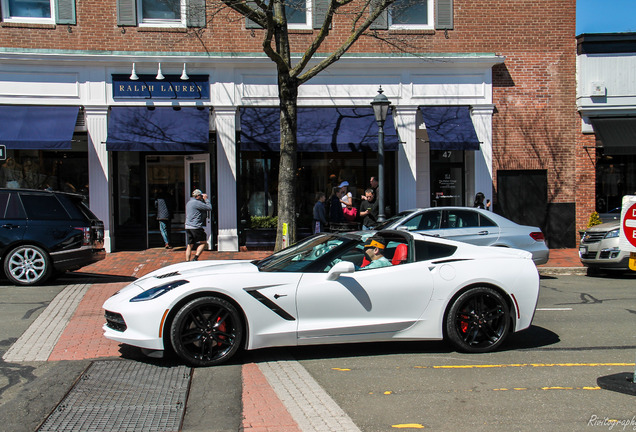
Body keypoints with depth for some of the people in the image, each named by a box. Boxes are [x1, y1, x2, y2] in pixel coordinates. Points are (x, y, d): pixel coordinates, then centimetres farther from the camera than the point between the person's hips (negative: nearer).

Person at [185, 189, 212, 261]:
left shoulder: (189, 203, 18)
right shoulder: (197, 203, -12)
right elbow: (209, 208, -11)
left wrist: (204, 200, 17)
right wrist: (206, 199, 2)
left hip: (188, 226, 9)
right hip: (196, 227, -9)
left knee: (190, 245, 10)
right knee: (202, 243, 1)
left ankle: (187, 261, 6)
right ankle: (195, 258, -9)